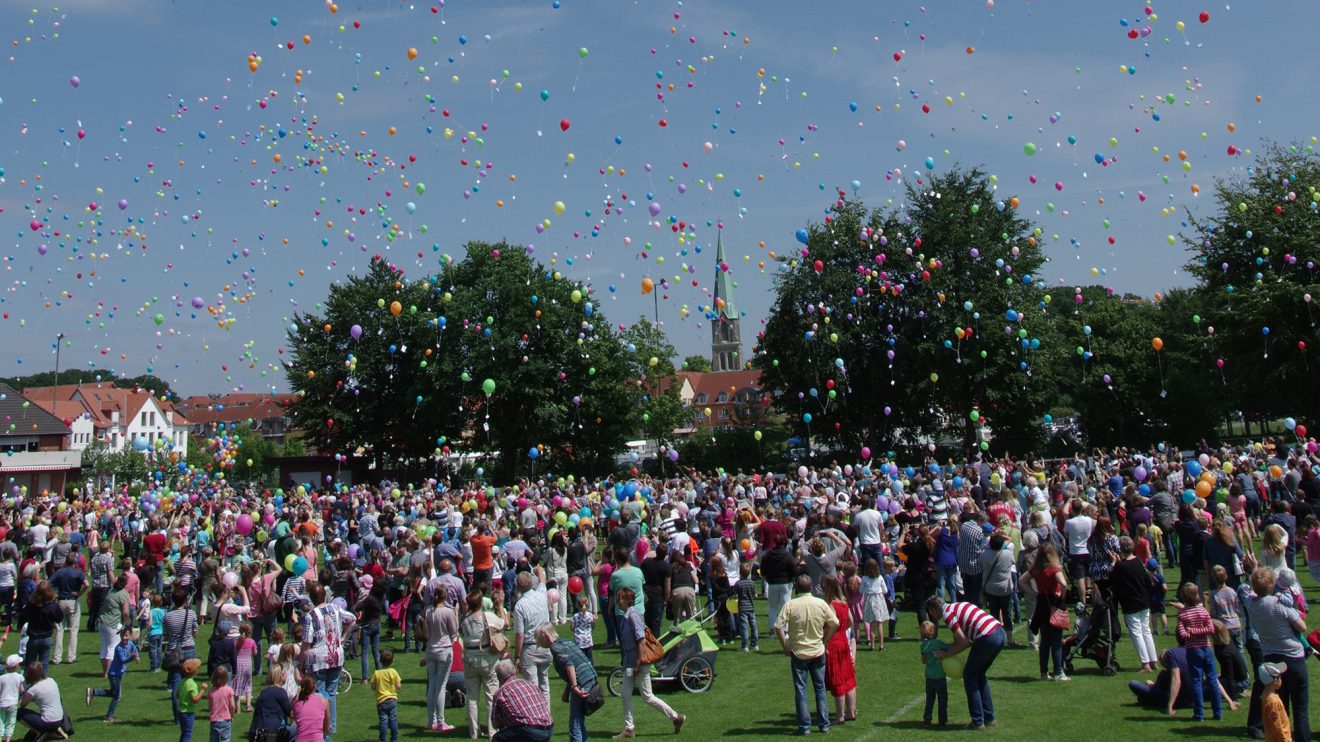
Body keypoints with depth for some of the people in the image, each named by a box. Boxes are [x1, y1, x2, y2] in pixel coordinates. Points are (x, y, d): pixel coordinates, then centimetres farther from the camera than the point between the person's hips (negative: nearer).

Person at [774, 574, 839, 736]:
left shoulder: (791, 605, -13)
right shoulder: (821, 603, -6)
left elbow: (778, 627, -17)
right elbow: (834, 623, -1)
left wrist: (785, 647, -6)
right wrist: (824, 641, 9)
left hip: (798, 654, -2)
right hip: (818, 652, 2)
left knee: (800, 690, 6)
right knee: (820, 689, 14)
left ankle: (805, 726, 6)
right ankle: (824, 724, 16)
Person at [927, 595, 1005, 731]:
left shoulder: (947, 614, -3)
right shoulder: (958, 606, 24)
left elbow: (963, 642, -6)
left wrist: (945, 654, 5)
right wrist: (951, 648, 22)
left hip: (987, 637, -9)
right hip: (1000, 633, 9)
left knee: (969, 675, 7)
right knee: (980, 674, 23)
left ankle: (978, 721, 7)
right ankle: (989, 718, 25)